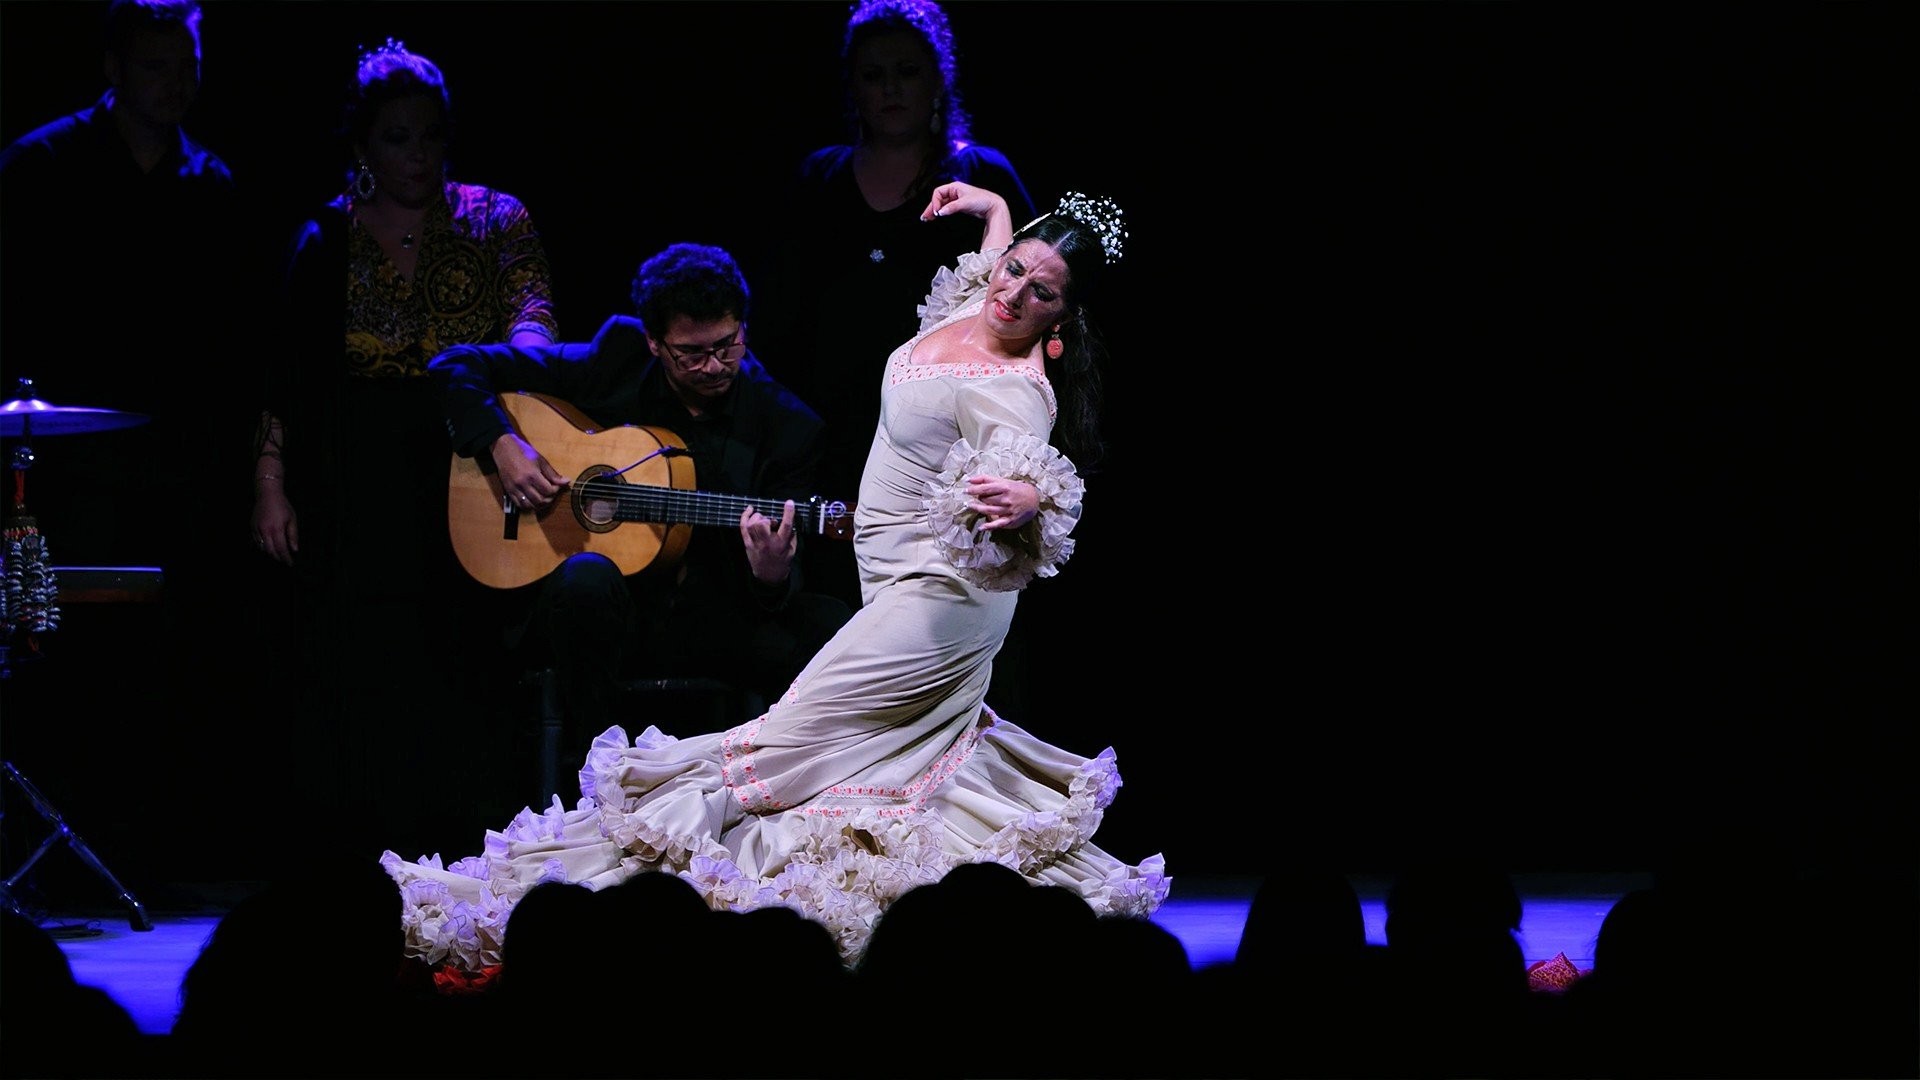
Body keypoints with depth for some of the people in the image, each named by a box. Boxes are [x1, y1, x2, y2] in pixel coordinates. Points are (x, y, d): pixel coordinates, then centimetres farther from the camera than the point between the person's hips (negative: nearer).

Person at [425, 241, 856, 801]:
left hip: (715, 618, 0)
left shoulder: (787, 424, -2)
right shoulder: (615, 365, -1)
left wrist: (772, 578, -30)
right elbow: (459, 366, 7)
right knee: (587, 576, -37)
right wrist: (502, 447, -10)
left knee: (836, 629, -27)